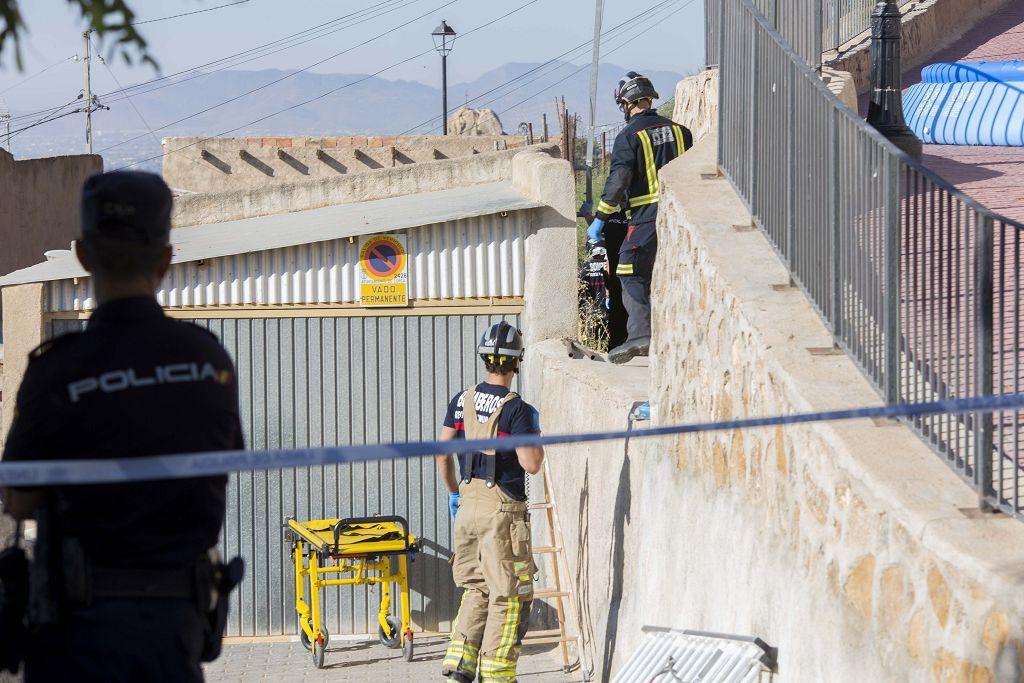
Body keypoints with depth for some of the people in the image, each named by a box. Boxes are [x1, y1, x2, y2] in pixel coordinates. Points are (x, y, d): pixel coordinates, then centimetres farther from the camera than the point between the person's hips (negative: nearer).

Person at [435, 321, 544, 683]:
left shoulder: (462, 401, 5)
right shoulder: (516, 408, -13)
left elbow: (442, 453, 10)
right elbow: (531, 464, -15)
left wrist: (453, 492, 23)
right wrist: (536, 431, 3)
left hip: (468, 503, 6)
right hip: (502, 508, -6)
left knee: (476, 589, 18)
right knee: (508, 595, 2)